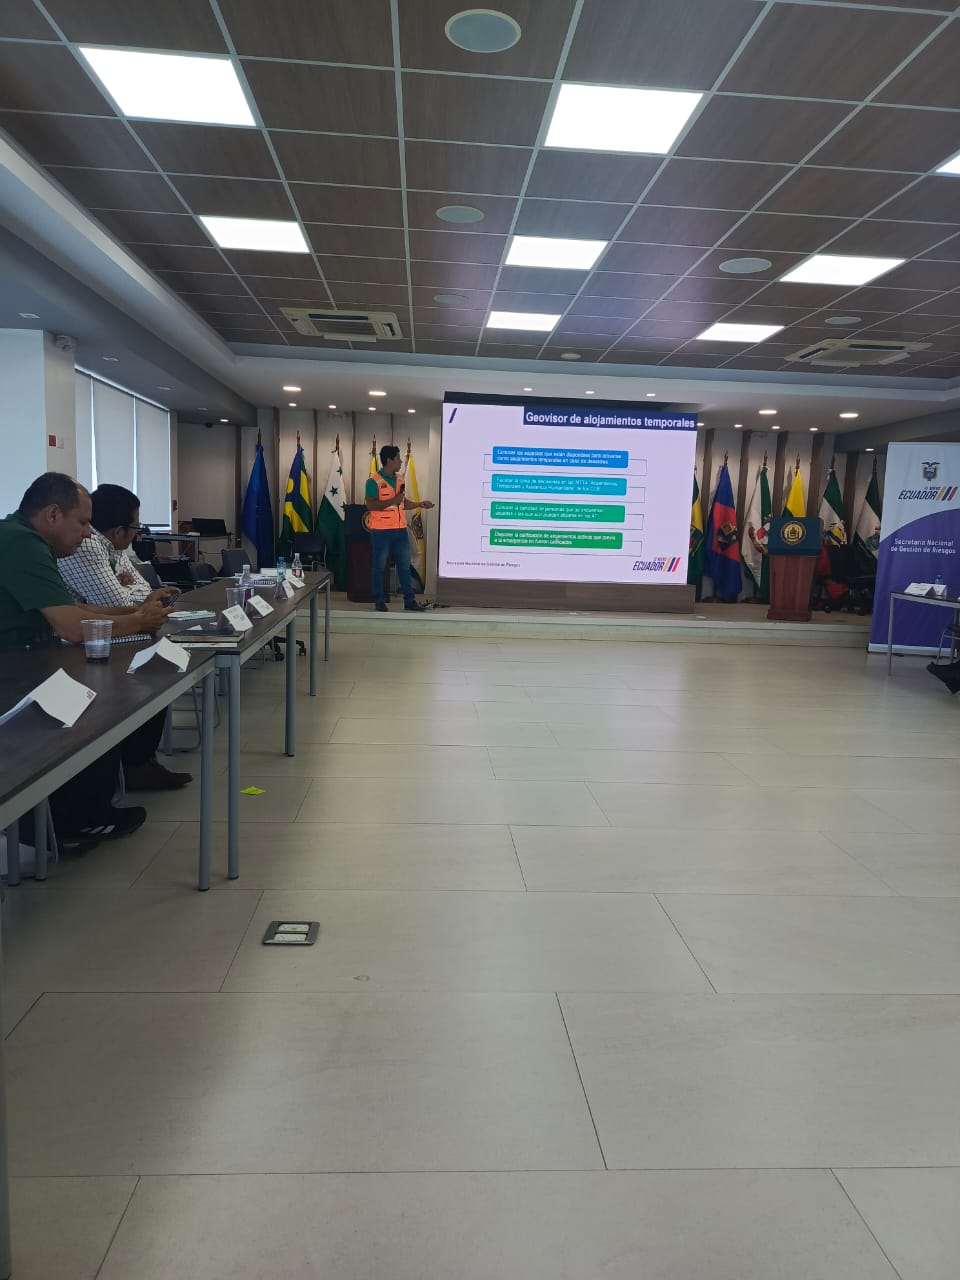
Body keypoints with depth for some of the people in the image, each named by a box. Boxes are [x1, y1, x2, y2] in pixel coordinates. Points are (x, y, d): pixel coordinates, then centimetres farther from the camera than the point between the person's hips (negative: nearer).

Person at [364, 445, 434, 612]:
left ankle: (409, 601, 11)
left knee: (405, 566, 7)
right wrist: (393, 501, -22)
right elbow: (370, 505, -18)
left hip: (400, 530, 6)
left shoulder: (399, 479, 12)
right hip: (381, 531, -6)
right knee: (379, 566, 5)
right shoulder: (374, 481, -11)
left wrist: (420, 504, 8)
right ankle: (379, 600, 15)